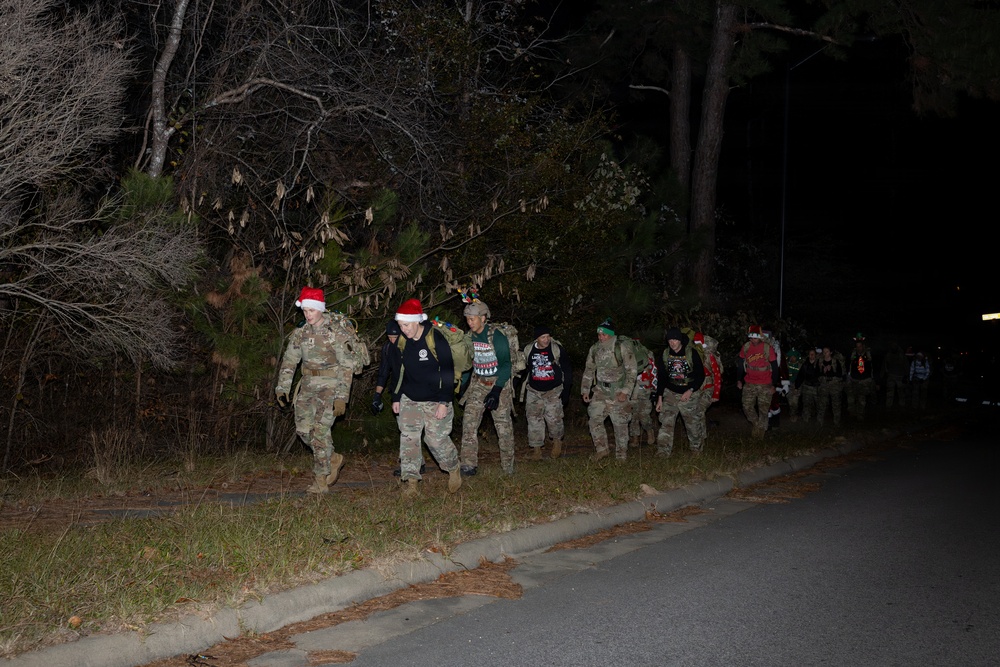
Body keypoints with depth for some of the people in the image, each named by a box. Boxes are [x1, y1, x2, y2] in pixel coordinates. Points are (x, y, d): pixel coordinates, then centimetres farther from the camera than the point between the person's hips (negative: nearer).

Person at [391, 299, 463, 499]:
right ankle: (410, 481, -1)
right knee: (408, 438, -4)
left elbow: (448, 372, -15)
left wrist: (444, 402, -18)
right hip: (409, 400, 5)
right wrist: (396, 398, 11)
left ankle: (454, 469, 24)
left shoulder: (435, 339, -17)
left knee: (437, 439, -2)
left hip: (435, 401, -5)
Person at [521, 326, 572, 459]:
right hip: (534, 391, 3)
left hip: (553, 392, -3)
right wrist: (524, 389, 17)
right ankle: (536, 449, 5)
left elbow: (567, 370, -3)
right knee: (534, 419, -2)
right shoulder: (528, 350, 0)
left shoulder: (557, 349, -9)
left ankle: (557, 441, 20)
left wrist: (566, 390, -5)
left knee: (554, 418, -7)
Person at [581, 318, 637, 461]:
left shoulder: (623, 348, -12)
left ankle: (621, 455, 14)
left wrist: (625, 391, -16)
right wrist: (585, 390, 8)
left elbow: (632, 370, -10)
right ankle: (601, 449, 11)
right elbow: (589, 370, 13)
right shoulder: (594, 349, 3)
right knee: (594, 419, -2)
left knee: (620, 424, 1)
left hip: (618, 392, -4)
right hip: (601, 391, 5)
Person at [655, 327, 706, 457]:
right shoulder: (666, 354, 1)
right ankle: (663, 450, -11)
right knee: (666, 422, -10)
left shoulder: (692, 353, -10)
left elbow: (701, 375, -6)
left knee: (693, 423, 7)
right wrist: (659, 397, 5)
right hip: (670, 393, 2)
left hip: (689, 394, -2)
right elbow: (662, 377, 8)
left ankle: (696, 447, 28)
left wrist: (691, 390, -17)